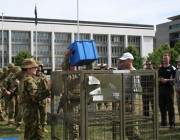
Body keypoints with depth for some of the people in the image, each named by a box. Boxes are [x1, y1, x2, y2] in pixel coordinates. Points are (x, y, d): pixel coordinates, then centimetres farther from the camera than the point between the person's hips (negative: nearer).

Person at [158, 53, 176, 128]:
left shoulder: (172, 68, -1)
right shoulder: (160, 69, 15)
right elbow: (157, 78, 19)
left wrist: (167, 80, -17)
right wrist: (159, 79, -3)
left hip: (169, 89, -5)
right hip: (161, 88, 5)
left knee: (170, 107, -2)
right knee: (162, 107, 8)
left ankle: (172, 123, 5)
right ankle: (163, 122, 17)